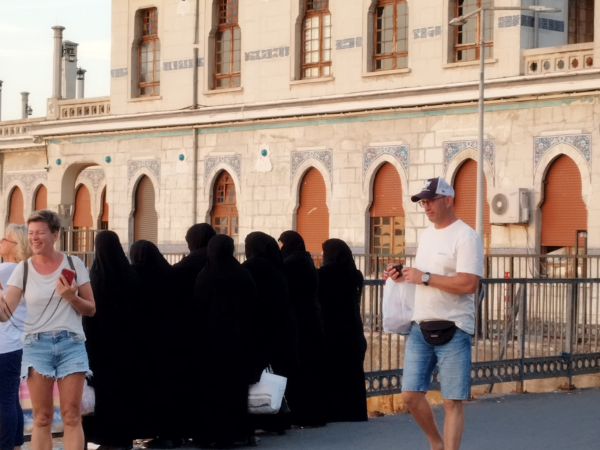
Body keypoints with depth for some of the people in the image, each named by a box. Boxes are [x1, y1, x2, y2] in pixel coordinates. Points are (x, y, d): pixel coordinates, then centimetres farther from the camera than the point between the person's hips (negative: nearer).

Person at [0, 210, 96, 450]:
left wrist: (71, 297, -12)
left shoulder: (74, 264, 3)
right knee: (42, 418, 1)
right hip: (37, 344, 1)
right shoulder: (22, 270, 3)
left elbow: (91, 309, 6)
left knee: (71, 415, -3)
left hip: (71, 343, 0)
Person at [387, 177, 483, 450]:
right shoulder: (426, 235, 16)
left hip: (453, 330, -7)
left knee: (453, 402, -2)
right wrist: (404, 277, 6)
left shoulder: (465, 237, -11)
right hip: (420, 327, 7)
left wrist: (424, 277, -18)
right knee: (411, 395, 6)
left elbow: (468, 284, -21)